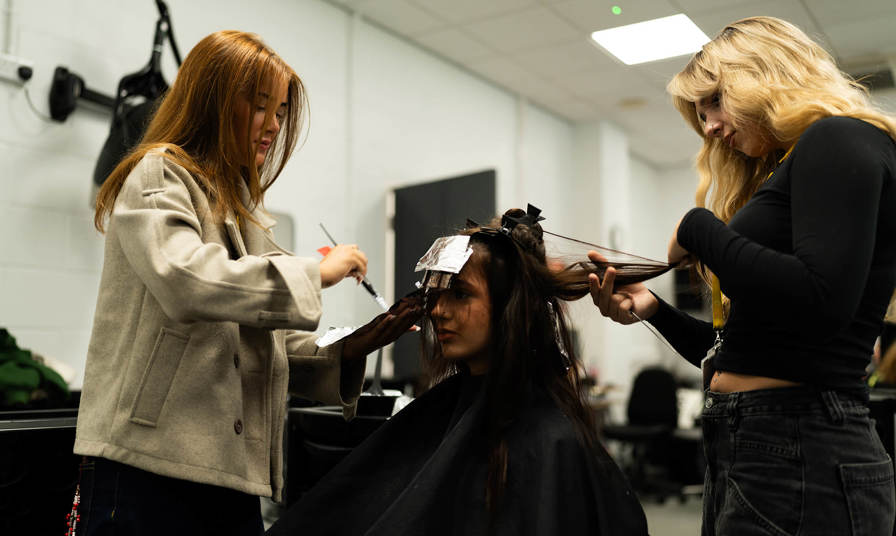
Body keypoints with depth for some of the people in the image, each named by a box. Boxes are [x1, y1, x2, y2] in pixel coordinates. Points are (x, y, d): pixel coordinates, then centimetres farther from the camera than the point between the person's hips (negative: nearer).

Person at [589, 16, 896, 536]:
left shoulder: (841, 141, -7)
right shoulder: (784, 174, 19)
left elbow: (820, 305, -25)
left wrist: (698, 228, -13)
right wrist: (654, 308, 9)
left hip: (800, 456, -9)